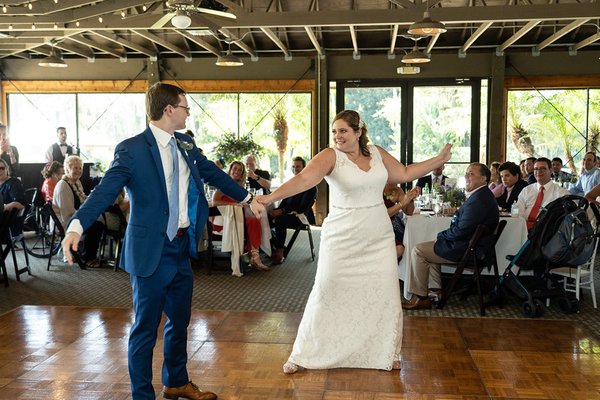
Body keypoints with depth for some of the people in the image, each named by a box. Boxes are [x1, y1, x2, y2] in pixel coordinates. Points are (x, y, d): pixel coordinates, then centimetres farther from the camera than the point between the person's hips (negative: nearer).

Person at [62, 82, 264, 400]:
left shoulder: (186, 146, 8)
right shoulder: (131, 149, -13)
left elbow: (213, 174, 20)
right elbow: (105, 191, -21)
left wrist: (248, 199, 27)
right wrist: (77, 226, -36)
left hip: (183, 248, 7)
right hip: (152, 251, -7)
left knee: (179, 321, 21)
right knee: (146, 328, 5)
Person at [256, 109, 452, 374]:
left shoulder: (377, 153, 5)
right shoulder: (330, 156, -11)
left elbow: (405, 174, 15)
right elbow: (304, 179, -25)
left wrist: (439, 160, 15)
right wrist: (271, 197, -40)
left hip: (379, 238, 4)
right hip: (342, 239, -4)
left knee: (384, 294, 7)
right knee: (326, 293, -1)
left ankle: (386, 354, 25)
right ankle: (302, 356, 14)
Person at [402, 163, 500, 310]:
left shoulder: (478, 199, -24)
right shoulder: (483, 195, 11)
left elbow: (461, 230, -26)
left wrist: (441, 235, -8)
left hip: (467, 251, -11)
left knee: (418, 251, -7)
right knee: (432, 247, 25)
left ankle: (420, 298, 2)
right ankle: (436, 292, 21)